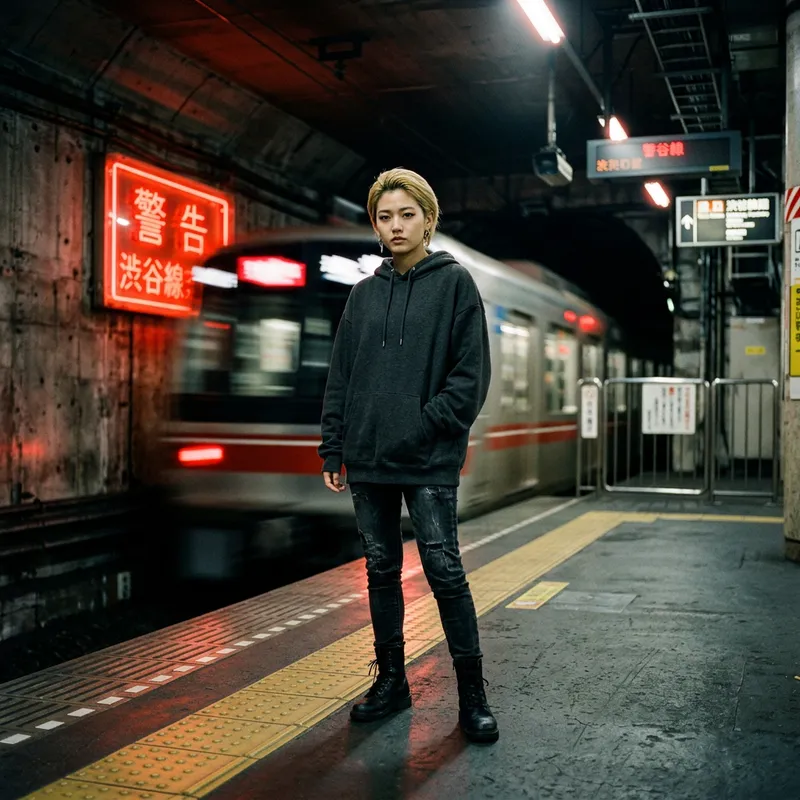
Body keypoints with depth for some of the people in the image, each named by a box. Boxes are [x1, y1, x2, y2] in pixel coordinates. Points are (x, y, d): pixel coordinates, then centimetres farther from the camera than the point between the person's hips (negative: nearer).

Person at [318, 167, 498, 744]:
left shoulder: (455, 282, 0)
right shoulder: (364, 294, 12)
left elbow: (472, 371, -6)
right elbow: (340, 377, 12)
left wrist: (433, 425, -15)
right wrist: (334, 448, 8)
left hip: (429, 461, -5)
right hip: (368, 459, 5)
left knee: (445, 572, -2)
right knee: (382, 571, 13)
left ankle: (472, 694, 11)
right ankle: (391, 680, 27)